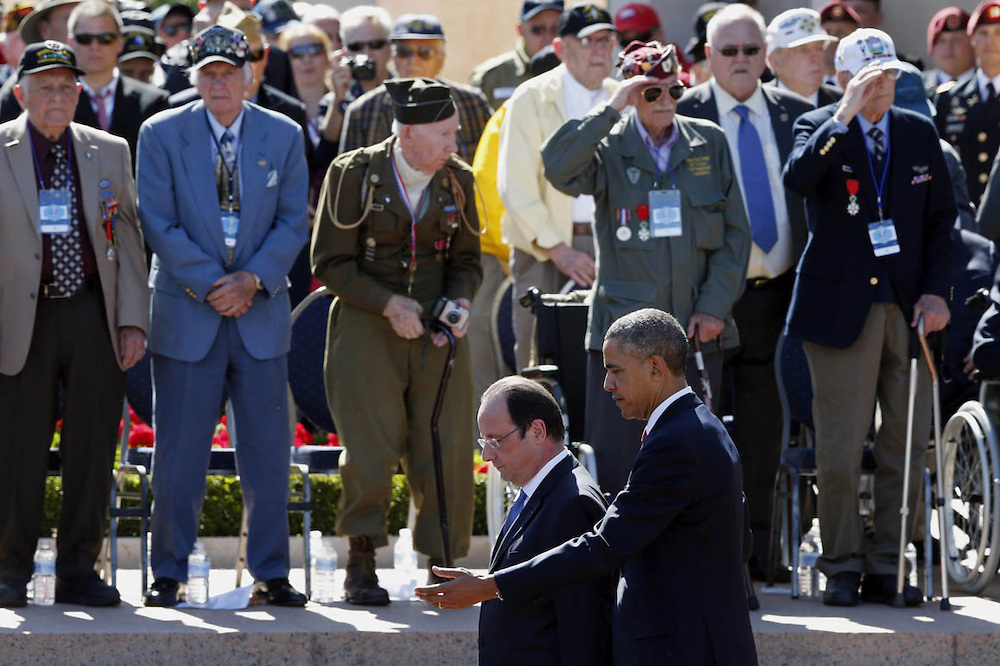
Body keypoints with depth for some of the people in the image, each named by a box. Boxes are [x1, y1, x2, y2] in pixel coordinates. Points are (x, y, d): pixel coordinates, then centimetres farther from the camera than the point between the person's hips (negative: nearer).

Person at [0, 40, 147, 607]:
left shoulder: (109, 153, 11)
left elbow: (128, 241, 11)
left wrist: (133, 321, 2)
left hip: (96, 318, 2)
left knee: (92, 452, 3)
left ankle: (79, 572, 12)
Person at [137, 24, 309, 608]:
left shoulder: (283, 136, 6)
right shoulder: (162, 135, 0)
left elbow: (294, 222, 4)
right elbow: (159, 224, -5)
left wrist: (252, 280, -10)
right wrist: (210, 284, -12)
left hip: (261, 314, 2)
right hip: (186, 317, -2)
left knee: (268, 451, 3)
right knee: (180, 452, 0)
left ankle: (271, 575, 10)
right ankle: (169, 575, 9)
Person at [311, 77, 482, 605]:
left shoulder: (457, 180, 6)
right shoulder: (354, 174, -6)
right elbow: (330, 263, -5)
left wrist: (459, 303, -7)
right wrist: (390, 304, -16)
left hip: (436, 333, 3)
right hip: (367, 330, -3)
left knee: (447, 453, -3)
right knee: (369, 449, -11)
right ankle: (361, 566, 5)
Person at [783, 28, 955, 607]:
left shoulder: (920, 134, 11)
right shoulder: (819, 129, 1)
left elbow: (942, 219, 13)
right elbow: (798, 179, -21)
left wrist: (936, 291, 1)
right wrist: (845, 114, -25)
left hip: (908, 309, 3)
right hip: (843, 311, -3)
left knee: (908, 446, 3)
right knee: (840, 451, -6)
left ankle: (888, 568, 11)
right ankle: (842, 568, 5)